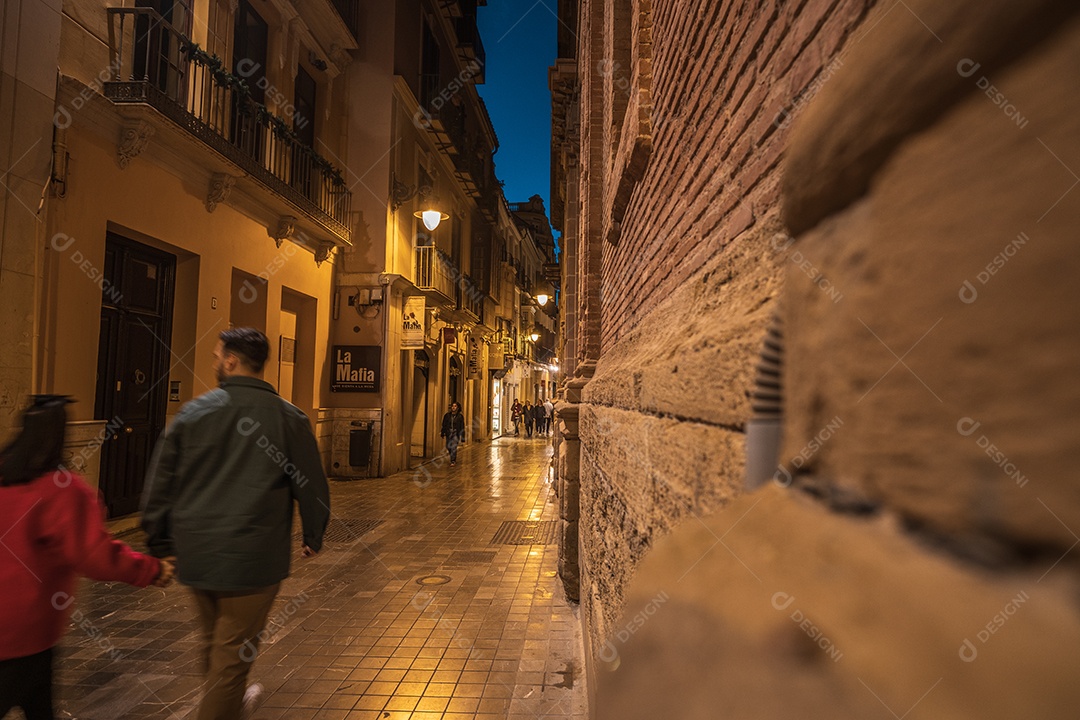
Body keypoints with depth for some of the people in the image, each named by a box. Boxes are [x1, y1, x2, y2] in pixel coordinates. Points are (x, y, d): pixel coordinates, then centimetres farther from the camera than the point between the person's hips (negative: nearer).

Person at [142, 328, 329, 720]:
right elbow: (311, 485, -2)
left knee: (213, 641, 25)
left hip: (196, 553, 5)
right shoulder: (288, 417, -8)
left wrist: (159, 540, 15)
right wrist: (314, 536, 13)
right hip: (253, 557, -4)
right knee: (232, 653, 7)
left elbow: (160, 481, 4)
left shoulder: (194, 411, -1)